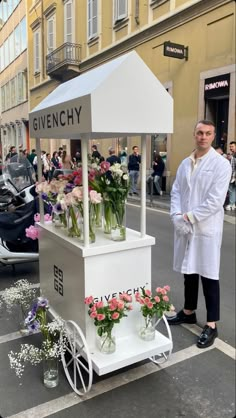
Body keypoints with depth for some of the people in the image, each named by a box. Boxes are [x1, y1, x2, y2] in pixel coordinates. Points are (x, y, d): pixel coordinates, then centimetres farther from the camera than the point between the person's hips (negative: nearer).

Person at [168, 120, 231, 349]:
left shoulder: (221, 164, -8)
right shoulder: (185, 163, 10)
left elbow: (215, 200, -16)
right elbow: (176, 191, 8)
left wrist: (190, 217, -15)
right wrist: (177, 215, -9)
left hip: (206, 229, -5)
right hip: (184, 226, 6)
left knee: (209, 276, 4)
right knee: (189, 272, 17)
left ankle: (211, 325, 17)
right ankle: (188, 312, 35)